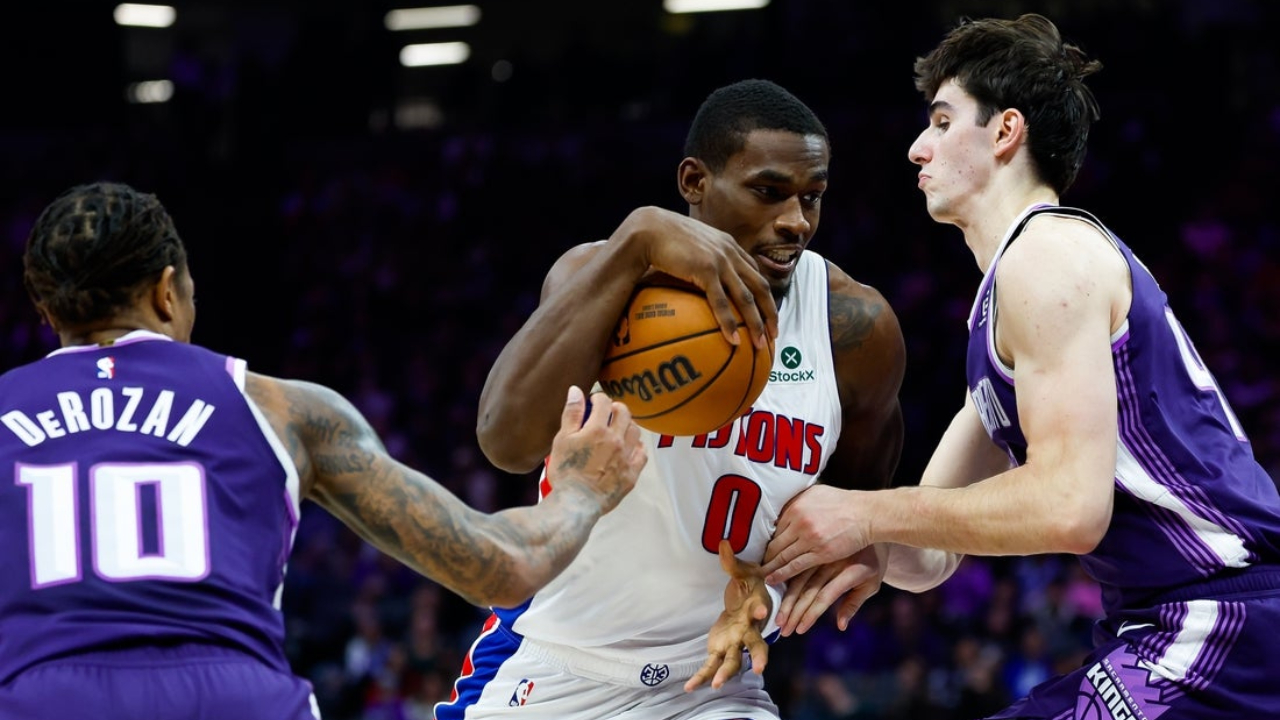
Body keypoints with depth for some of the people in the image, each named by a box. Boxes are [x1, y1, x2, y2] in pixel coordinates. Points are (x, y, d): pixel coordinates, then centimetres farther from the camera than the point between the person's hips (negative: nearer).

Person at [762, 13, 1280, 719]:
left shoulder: (1048, 250, -10)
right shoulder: (998, 308, 22)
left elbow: (1069, 505, -22)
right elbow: (932, 555, 20)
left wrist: (867, 515, -13)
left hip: (1220, 626, -10)